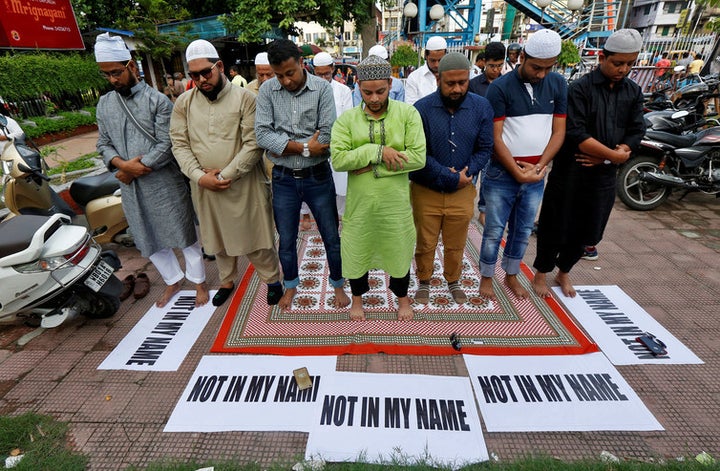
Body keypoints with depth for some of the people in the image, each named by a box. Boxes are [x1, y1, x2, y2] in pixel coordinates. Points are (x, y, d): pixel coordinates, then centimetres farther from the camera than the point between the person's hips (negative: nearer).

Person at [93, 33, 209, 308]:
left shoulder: (157, 100, -8)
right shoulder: (104, 105, 9)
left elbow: (166, 145, -14)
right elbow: (104, 144, 9)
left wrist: (136, 168, -15)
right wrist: (122, 164, -12)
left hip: (164, 183, -6)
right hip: (130, 187, 6)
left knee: (184, 235, 5)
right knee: (148, 240, 16)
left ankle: (199, 282, 23)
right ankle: (173, 281, 36)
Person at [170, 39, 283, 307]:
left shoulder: (244, 98, -6)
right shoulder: (184, 103, 5)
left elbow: (253, 144, -13)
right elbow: (180, 144, 2)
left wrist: (226, 174, -16)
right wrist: (200, 176, -13)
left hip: (244, 183, -4)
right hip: (205, 186, 4)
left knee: (257, 236, 6)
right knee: (218, 238, 18)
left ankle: (272, 279, 28)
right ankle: (227, 280, 40)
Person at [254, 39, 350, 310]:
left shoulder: (322, 88, -8)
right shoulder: (267, 90, -3)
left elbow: (326, 137, -17)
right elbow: (262, 135, -12)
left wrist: (283, 146, -14)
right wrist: (304, 147, -18)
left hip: (318, 176, -1)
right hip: (283, 179, 2)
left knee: (332, 237, 10)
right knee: (286, 240, 16)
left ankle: (337, 283, 34)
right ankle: (290, 285, 40)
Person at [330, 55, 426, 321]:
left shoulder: (408, 113, -5)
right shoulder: (347, 119, -2)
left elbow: (418, 157, -15)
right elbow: (338, 159, -14)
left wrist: (370, 164, -17)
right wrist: (378, 151, -22)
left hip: (396, 200, 0)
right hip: (359, 201, 1)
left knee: (399, 250, 16)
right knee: (357, 250, 15)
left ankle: (402, 297, 44)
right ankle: (357, 297, 43)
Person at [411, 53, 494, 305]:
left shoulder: (482, 107, -2)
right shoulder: (422, 108, -11)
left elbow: (484, 149, 2)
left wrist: (467, 174, -14)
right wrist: (451, 178, -16)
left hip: (463, 190, 2)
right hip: (426, 190, -2)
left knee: (456, 244, 17)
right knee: (425, 243, 11)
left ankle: (453, 281, 41)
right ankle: (424, 281, 35)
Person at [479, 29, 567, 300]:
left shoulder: (558, 84, 5)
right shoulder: (500, 87, -9)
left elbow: (558, 131, 5)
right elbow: (495, 137, -12)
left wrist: (541, 165, -9)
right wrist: (517, 171, -15)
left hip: (536, 175, 5)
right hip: (502, 174, -4)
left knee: (523, 231, 15)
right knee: (494, 231, 4)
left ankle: (511, 275, 32)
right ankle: (486, 277, 22)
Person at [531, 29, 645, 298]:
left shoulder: (633, 92, 8)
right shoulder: (580, 88, -9)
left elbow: (636, 133, 4)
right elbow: (575, 134, -18)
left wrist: (603, 157, -12)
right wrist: (614, 155, -14)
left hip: (604, 174, 5)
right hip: (570, 171, -5)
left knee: (585, 230, 13)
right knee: (555, 226, 4)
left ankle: (564, 272, 33)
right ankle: (541, 273, 23)